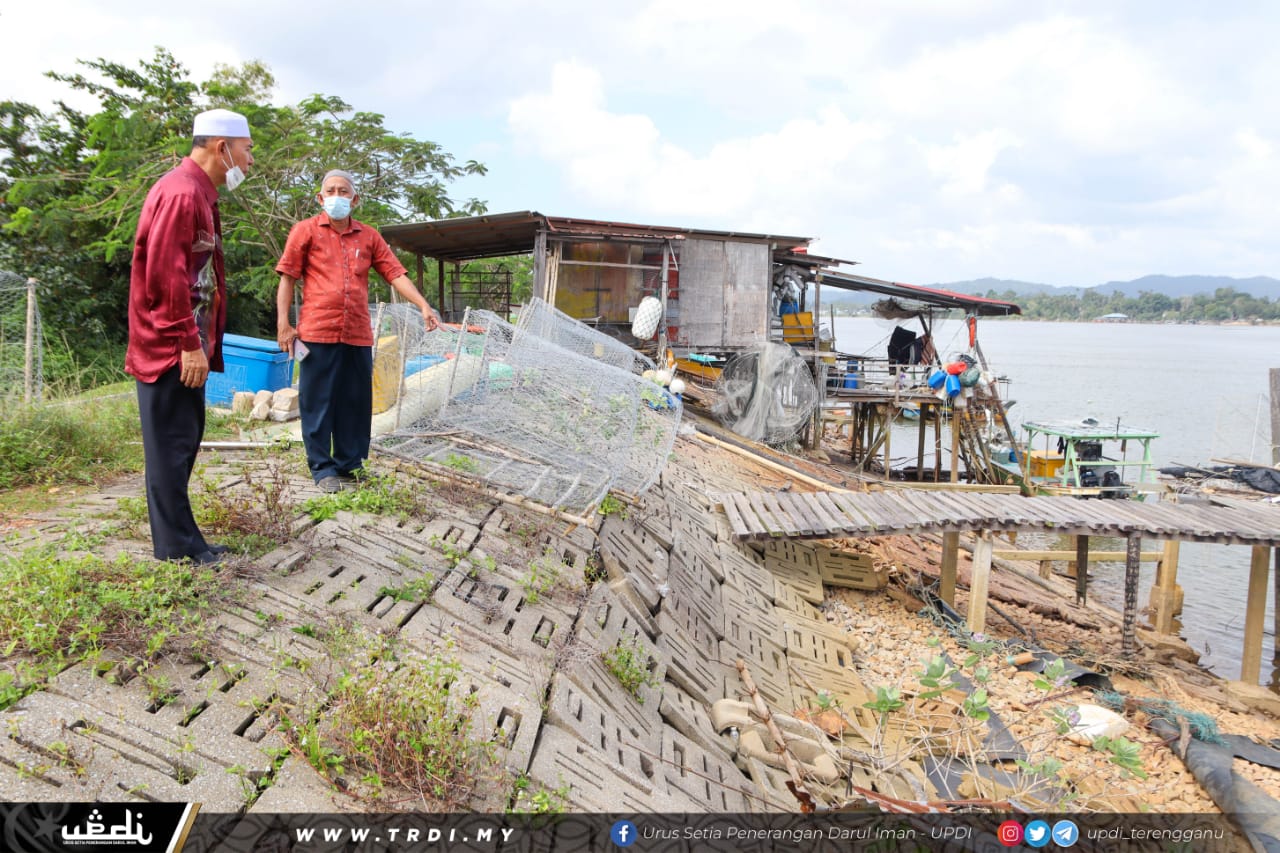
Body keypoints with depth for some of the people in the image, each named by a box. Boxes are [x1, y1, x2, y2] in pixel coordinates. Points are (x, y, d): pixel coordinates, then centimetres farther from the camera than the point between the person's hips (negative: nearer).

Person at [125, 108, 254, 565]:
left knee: (184, 441, 14)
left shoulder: (197, 192, 17)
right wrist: (189, 343, -22)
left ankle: (182, 538, 23)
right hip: (171, 346, -10)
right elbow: (165, 273, -22)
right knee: (172, 443, -3)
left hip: (183, 346, 10)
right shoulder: (181, 192, -15)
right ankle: (177, 547, 5)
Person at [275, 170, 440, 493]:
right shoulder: (306, 230, 4)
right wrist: (283, 324, -5)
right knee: (318, 402, 2)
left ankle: (350, 464, 21)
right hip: (317, 333, -3)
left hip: (358, 335, 3)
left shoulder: (369, 236, 13)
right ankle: (323, 469, 12)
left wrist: (423, 306, -6)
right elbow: (287, 278, 2)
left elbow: (396, 274, 7)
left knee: (356, 402, 9)